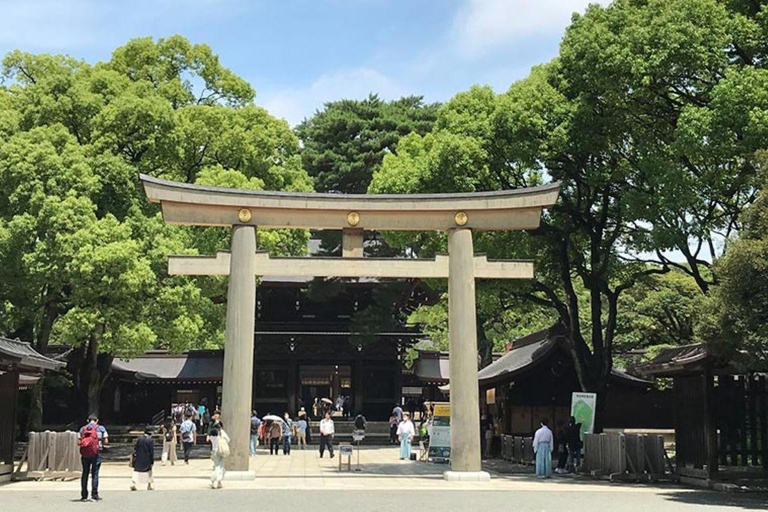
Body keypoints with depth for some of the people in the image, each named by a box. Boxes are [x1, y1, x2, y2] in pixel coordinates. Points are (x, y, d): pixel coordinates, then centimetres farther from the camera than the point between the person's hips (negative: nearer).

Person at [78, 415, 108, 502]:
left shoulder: (82, 429, 8)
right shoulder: (101, 428, 2)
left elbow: (78, 442, 2)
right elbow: (106, 442, -2)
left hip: (85, 454, 2)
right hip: (96, 454, -2)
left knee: (85, 474, 9)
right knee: (95, 474, 1)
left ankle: (84, 495, 11)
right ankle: (94, 495, -2)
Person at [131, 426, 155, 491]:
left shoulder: (139, 438, -5)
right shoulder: (150, 440, -13)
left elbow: (135, 448, 0)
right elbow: (151, 452, -11)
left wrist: (134, 456, 11)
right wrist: (152, 461, -4)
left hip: (138, 459, 2)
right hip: (147, 460, -2)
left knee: (136, 471, 10)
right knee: (149, 471, 14)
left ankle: (133, 484, -1)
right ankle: (149, 486, 16)